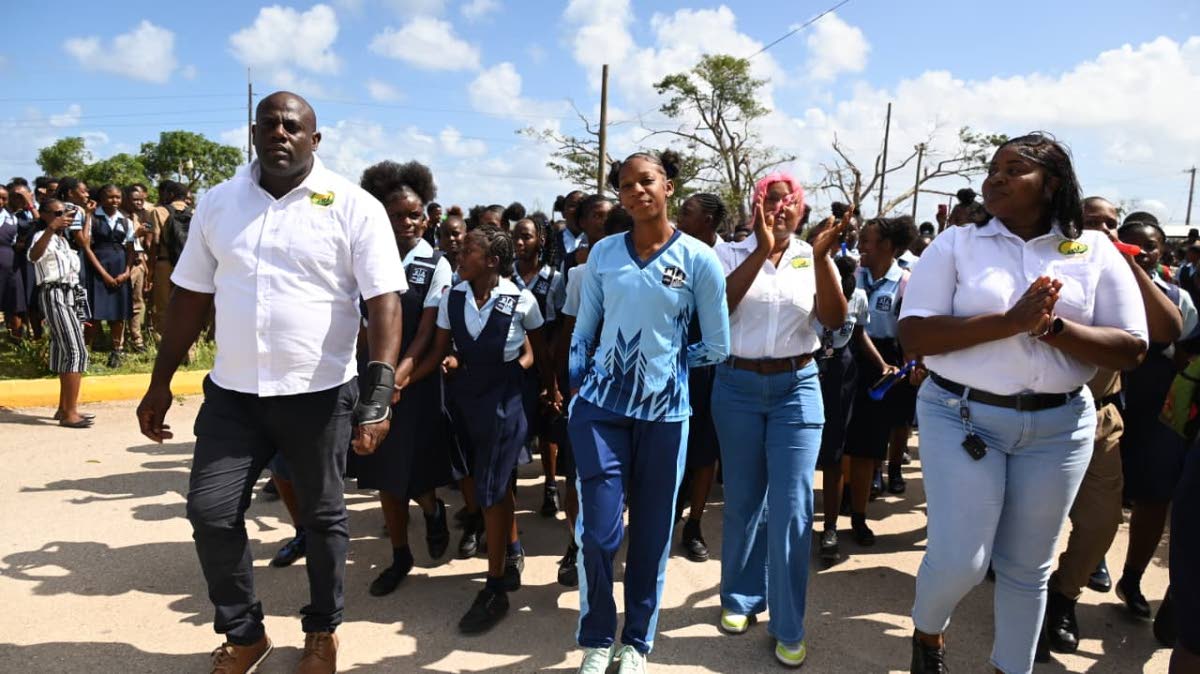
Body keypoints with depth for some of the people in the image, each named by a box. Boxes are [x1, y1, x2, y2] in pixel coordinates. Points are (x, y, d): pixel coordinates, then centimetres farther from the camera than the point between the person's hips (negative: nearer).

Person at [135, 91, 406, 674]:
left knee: (322, 517, 11)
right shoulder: (218, 203, 6)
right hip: (231, 392, 4)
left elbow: (385, 302, -15)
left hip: (320, 394, -3)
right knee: (209, 513, 6)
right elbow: (190, 298, 11)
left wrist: (379, 393, -25)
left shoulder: (354, 207, -9)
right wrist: (160, 382, 12)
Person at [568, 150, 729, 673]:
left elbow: (717, 348, 2)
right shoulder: (603, 253, 3)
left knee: (651, 533, 9)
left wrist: (665, 362, 6)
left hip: (665, 410, -1)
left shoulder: (698, 259, -3)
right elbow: (583, 330, 10)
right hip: (601, 406, 1)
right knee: (598, 531, -1)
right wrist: (578, 386, 4)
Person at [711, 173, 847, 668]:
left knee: (792, 507, -2)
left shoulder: (813, 258, 3)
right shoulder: (732, 253, 1)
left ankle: (788, 627, 11)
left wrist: (822, 257, -21)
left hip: (797, 388, 0)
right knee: (743, 500, 11)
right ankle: (741, 598, 31)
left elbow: (835, 319, -8)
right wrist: (762, 249, -22)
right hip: (737, 386, 0)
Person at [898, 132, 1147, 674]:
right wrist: (1009, 323, -22)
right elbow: (914, 334, -13)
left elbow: (1131, 349, -2)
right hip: (961, 415, -2)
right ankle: (926, 631, 30)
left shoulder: (1095, 250, 2)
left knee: (1027, 567, 13)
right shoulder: (956, 244, -3)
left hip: (1057, 426, 2)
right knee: (960, 560, -4)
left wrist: (1053, 328, -18)